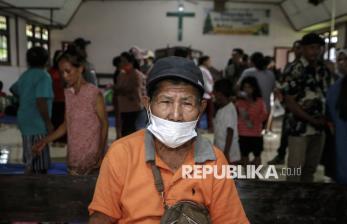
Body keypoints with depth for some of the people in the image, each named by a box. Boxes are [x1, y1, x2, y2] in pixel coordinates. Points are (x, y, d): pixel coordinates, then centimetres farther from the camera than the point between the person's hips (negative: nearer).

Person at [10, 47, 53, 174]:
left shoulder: (25, 75, 12)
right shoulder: (44, 76, -16)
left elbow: (13, 90, 28)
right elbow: (40, 101, -26)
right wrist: (48, 123, -19)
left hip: (25, 120, 9)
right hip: (36, 123, -9)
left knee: (30, 159, 22)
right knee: (37, 164, -1)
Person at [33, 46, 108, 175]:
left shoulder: (94, 93, -13)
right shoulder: (68, 93, 4)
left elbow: (104, 124, -9)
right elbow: (66, 124, 10)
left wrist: (100, 154, -16)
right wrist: (45, 141, 3)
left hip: (91, 156, -5)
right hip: (74, 156, 5)